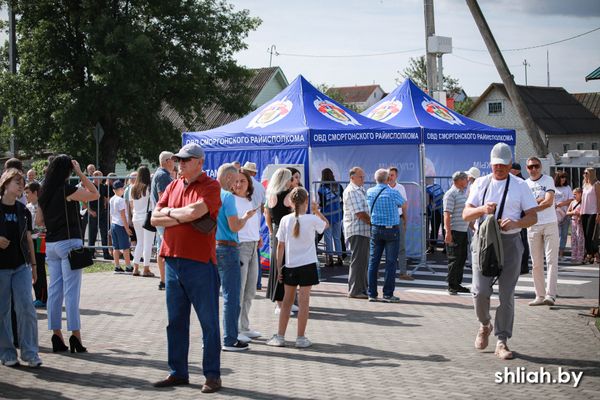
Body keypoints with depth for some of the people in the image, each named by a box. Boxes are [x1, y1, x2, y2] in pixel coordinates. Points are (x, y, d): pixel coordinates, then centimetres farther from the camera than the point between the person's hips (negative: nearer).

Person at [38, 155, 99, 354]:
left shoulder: (45, 192, 8)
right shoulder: (67, 190, -12)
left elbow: (38, 221, 13)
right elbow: (95, 194, -4)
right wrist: (81, 174, -3)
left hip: (51, 244, 7)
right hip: (69, 243, -7)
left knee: (54, 290, 8)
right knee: (71, 291, -4)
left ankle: (57, 337, 11)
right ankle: (75, 336, -4)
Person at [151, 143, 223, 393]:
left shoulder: (210, 187, -6)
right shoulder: (173, 186, 14)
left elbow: (195, 211, -23)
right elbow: (155, 218, 6)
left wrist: (171, 212, -5)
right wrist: (183, 217, -8)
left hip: (199, 262, -7)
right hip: (173, 260, 7)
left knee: (208, 322, 1)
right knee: (176, 321, 12)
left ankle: (212, 375, 7)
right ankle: (178, 372, 21)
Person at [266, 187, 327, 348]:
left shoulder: (285, 220, -3)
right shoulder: (312, 219, -8)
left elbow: (280, 246, 0)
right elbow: (326, 224, 13)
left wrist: (279, 267, 7)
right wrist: (317, 211, 24)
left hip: (290, 266, 2)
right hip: (307, 265, -2)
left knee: (287, 301, 13)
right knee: (304, 301, 2)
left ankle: (280, 336, 15)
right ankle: (301, 338, 4)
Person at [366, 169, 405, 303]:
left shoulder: (369, 192, 1)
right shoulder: (393, 193, -9)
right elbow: (403, 203, 8)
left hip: (375, 229, 4)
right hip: (391, 230, -4)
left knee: (373, 261, 8)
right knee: (391, 262, 0)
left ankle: (372, 294, 8)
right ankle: (388, 294, -2)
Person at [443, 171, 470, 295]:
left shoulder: (463, 193, 16)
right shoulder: (451, 194, -11)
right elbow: (447, 214, -17)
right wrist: (448, 232, -23)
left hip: (463, 231, 9)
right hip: (454, 231, -9)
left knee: (462, 258, 11)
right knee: (454, 259, -5)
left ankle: (457, 284, 19)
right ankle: (451, 286, 1)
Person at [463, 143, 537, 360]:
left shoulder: (520, 186, 6)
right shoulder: (480, 183, 11)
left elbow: (533, 217, 3)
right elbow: (466, 214, 7)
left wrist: (515, 223, -18)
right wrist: (482, 209, -14)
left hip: (510, 242, -1)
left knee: (506, 294, -1)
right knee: (480, 291, -9)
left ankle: (502, 342, 6)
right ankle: (484, 324, 20)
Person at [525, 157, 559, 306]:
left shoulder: (548, 180, 2)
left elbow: (549, 202, -11)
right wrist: (540, 200, -12)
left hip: (550, 225, -3)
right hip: (533, 227, 3)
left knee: (551, 261, -9)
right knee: (536, 264, 5)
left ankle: (550, 295, -14)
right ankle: (540, 296, 11)